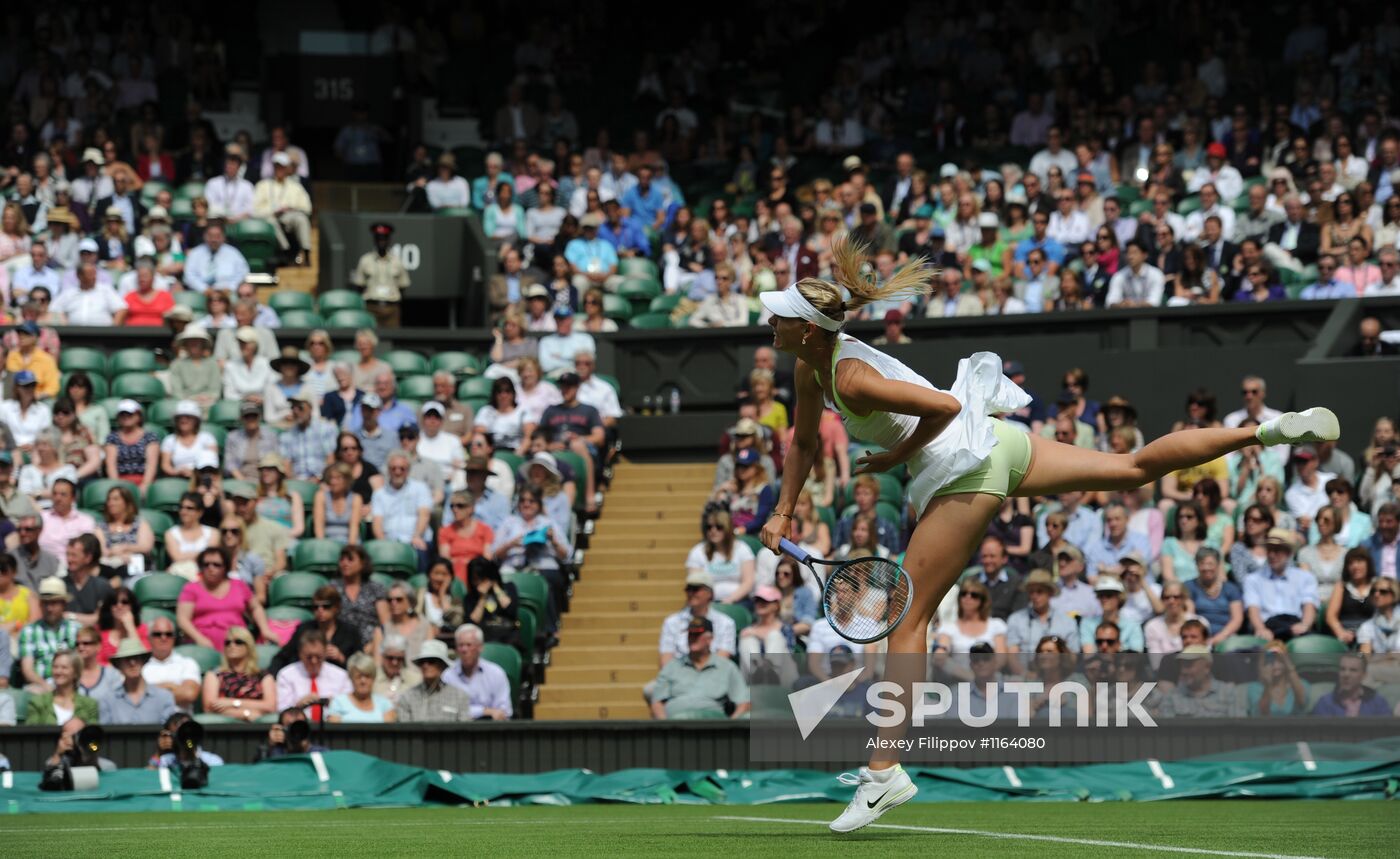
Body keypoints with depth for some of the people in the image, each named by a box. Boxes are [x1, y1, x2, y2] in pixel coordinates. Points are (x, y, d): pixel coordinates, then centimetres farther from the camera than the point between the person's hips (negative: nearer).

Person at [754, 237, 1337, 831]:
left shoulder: (852, 378, -21)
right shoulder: (810, 368, 7)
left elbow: (944, 406, -21)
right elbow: (804, 442, 21)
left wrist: (897, 456, -13)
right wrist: (783, 514, 14)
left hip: (965, 467, -9)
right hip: (997, 442, 9)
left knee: (907, 616, -6)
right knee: (1138, 468, 10)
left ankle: (885, 771, -8)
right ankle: (1270, 431, 3)